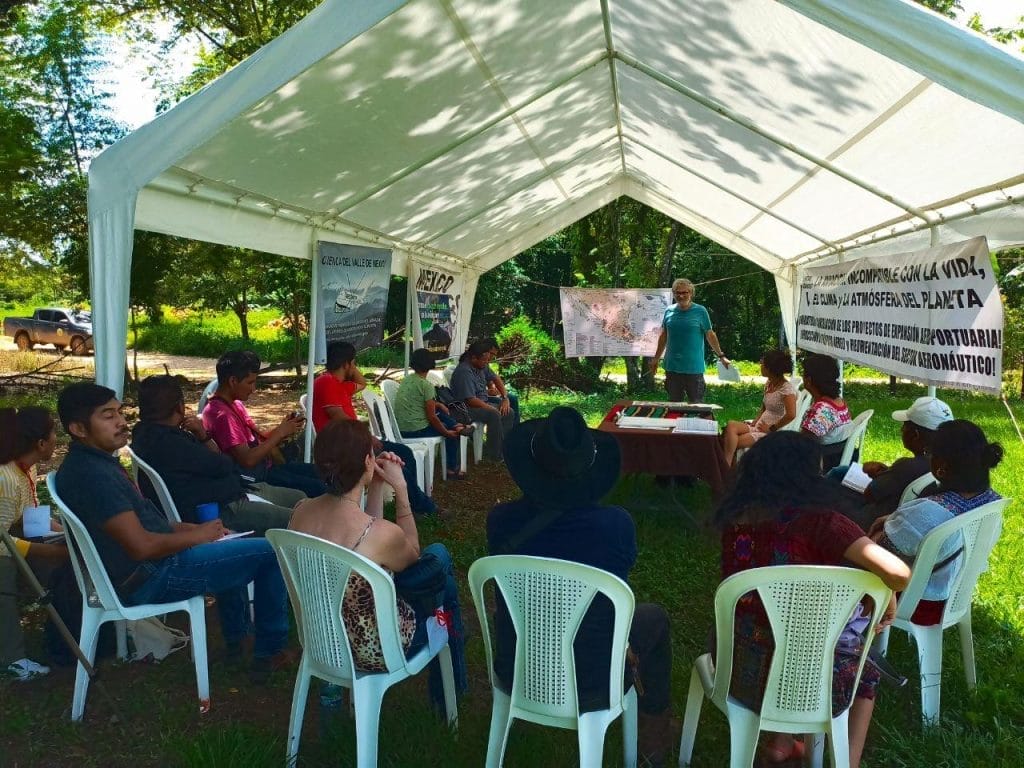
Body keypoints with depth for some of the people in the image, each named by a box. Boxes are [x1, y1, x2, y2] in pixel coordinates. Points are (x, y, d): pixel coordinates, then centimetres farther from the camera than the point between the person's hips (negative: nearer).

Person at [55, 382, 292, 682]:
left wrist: (191, 529, 6)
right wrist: (198, 535, -12)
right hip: (151, 578, -11)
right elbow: (142, 545, -27)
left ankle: (236, 640, 35)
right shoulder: (93, 475, -24)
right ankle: (270, 652, 7)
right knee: (270, 554, -8)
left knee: (227, 548, 32)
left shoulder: (88, 463, 9)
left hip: (146, 567, 11)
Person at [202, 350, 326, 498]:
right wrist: (280, 433, -20)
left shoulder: (235, 403, 10)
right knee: (317, 487, -17)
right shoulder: (221, 413, -22)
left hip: (264, 466, 10)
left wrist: (283, 428, -7)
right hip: (252, 477, -10)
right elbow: (248, 460, -28)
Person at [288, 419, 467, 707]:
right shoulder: (382, 534, -33)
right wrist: (400, 487, -10)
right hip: (374, 651, -6)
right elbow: (413, 553, -7)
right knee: (438, 557, 18)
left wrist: (377, 487, -2)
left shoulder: (301, 511, -14)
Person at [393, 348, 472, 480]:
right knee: (452, 434, 16)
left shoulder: (407, 379, 7)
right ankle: (452, 470, 24)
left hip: (400, 428, 7)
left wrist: (438, 405, 19)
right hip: (416, 430, -7)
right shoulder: (426, 385, -17)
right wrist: (447, 432, -3)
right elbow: (431, 417, -16)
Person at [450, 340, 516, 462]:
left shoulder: (481, 366, 5)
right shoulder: (464, 372, -24)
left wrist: (505, 398, 3)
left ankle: (501, 449, 0)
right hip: (467, 408, -10)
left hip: (483, 403, 10)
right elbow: (470, 400, -28)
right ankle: (494, 454, -22)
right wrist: (492, 408, -21)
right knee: (494, 415, -32)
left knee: (509, 413, -5)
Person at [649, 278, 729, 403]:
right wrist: (656, 358, 18)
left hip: (693, 368, -3)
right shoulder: (669, 311, 6)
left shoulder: (700, 311, -3)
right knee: (674, 404, 11)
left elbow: (710, 335, 1)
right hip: (672, 368, 4)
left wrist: (721, 356, 0)